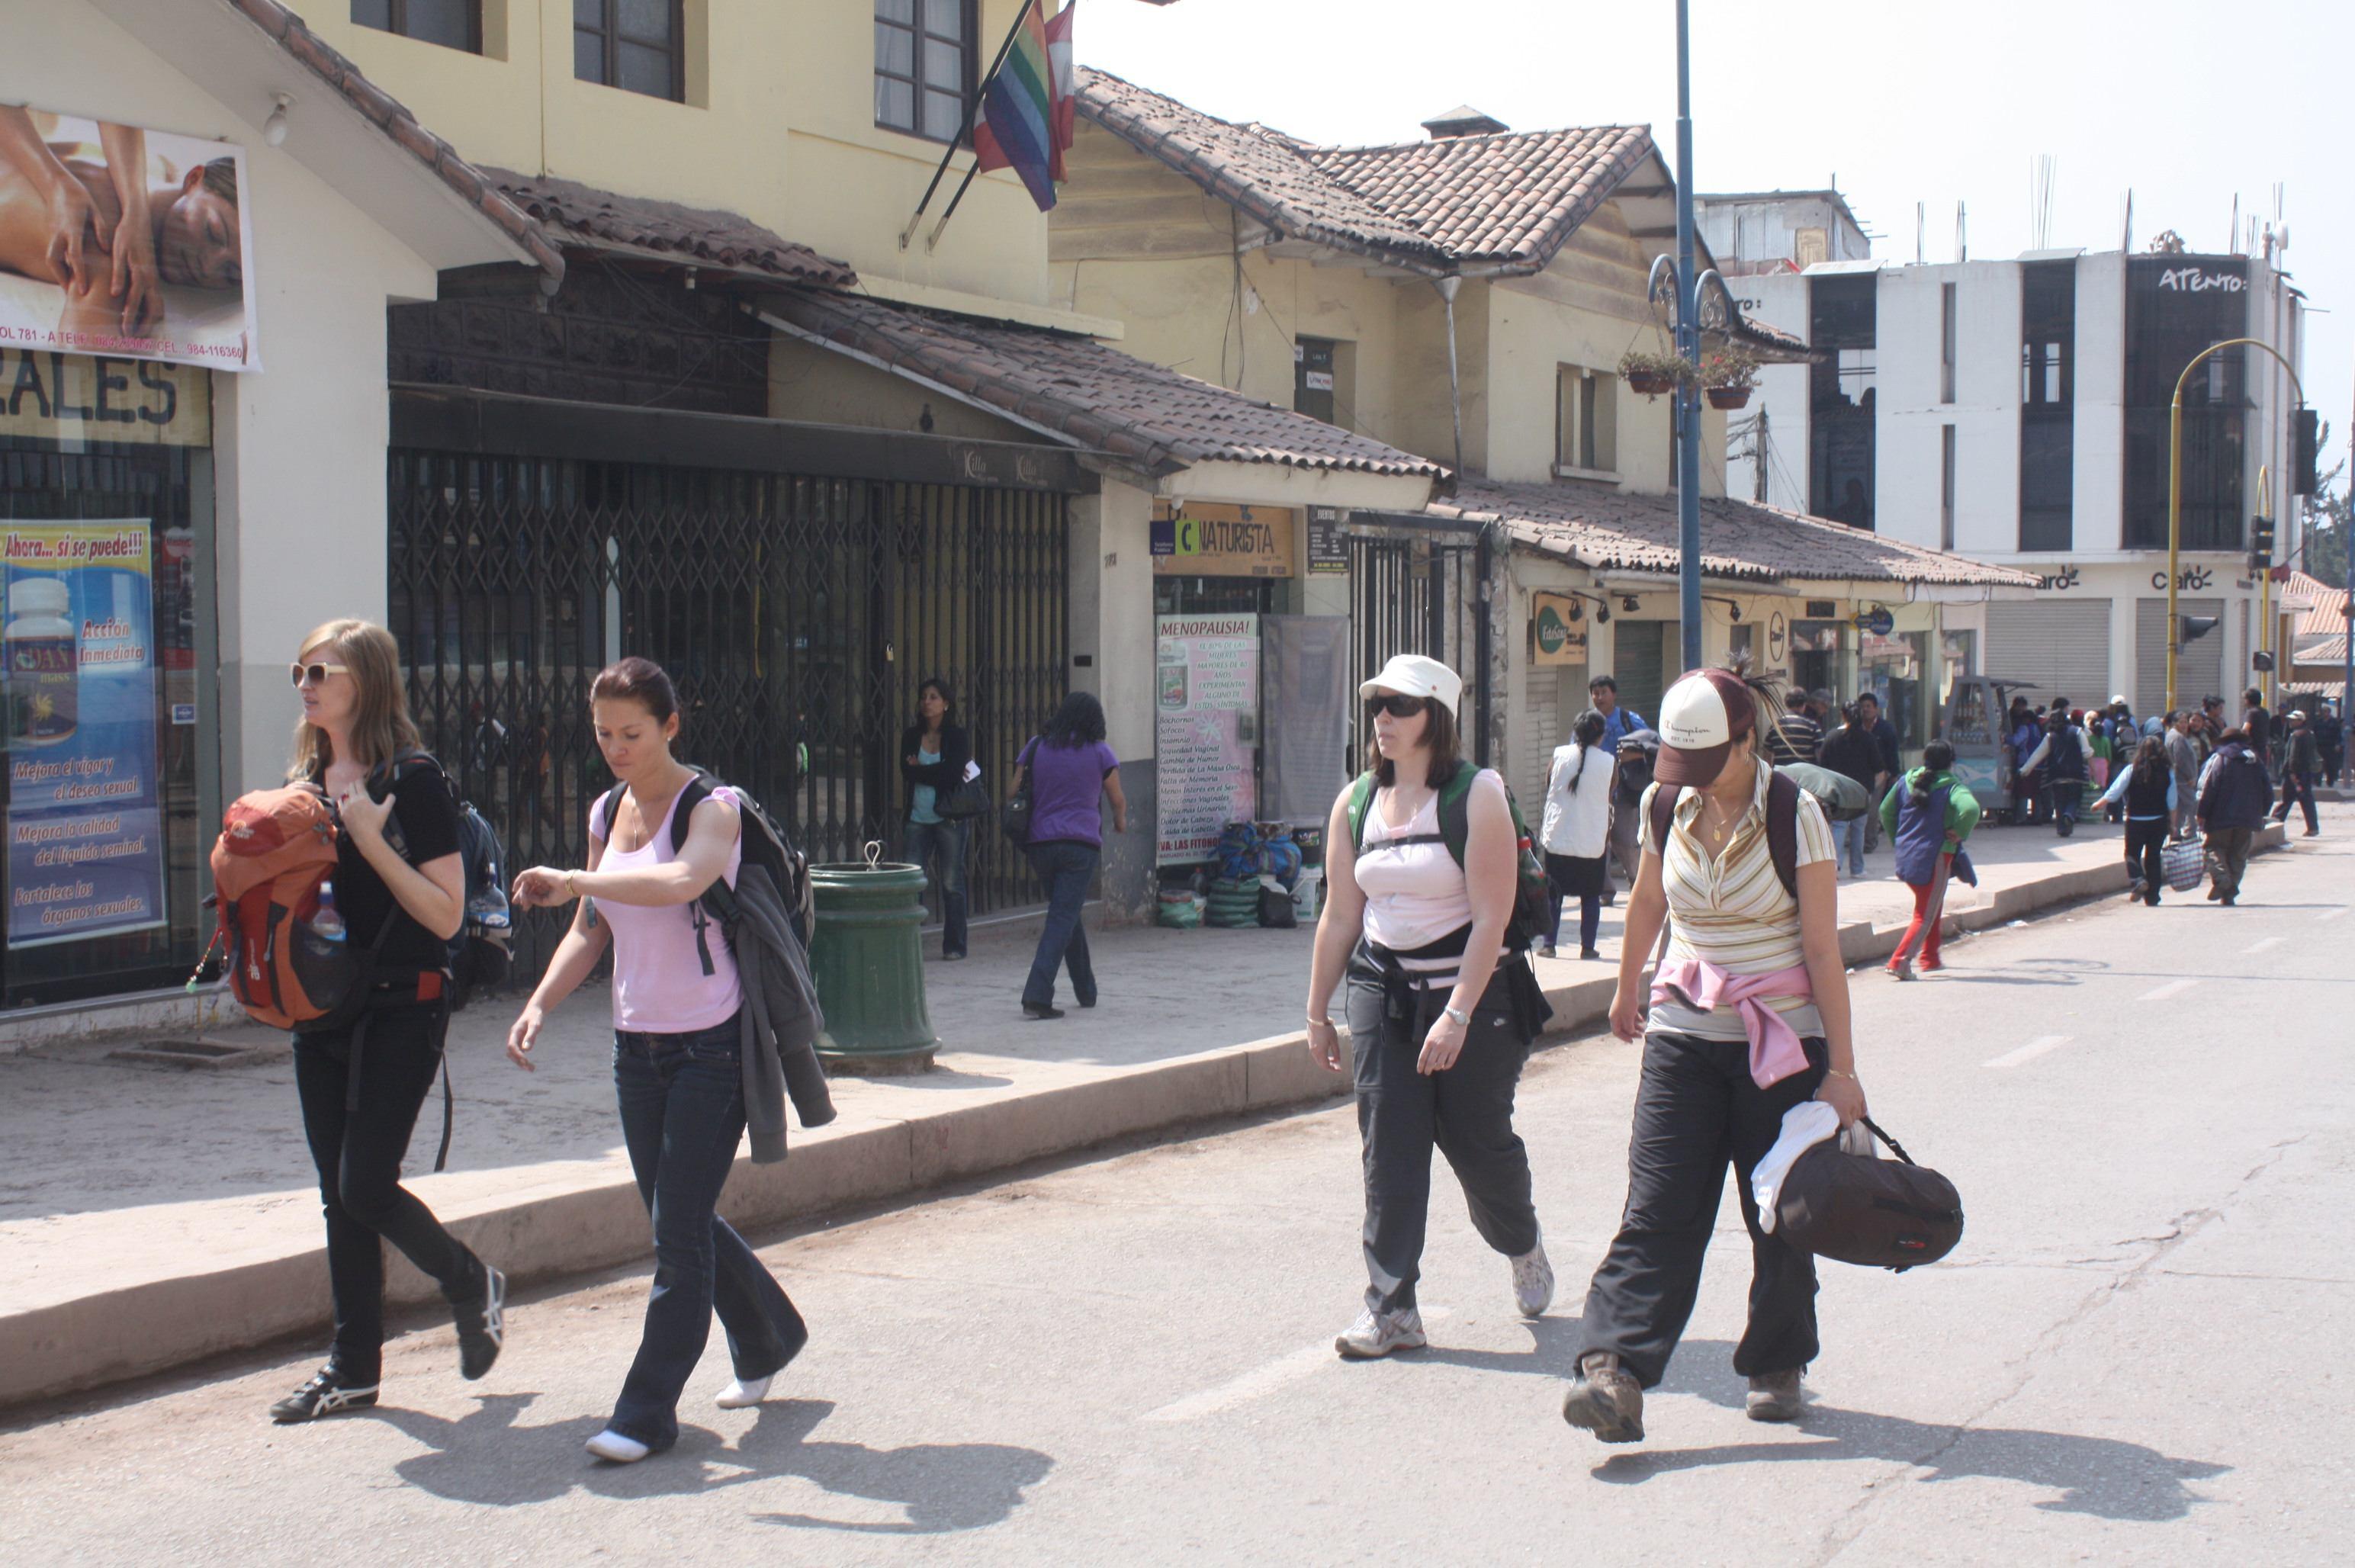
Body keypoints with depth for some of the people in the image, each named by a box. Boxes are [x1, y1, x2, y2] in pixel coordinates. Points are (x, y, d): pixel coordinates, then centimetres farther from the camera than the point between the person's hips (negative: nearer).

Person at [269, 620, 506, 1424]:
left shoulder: (414, 781, -11)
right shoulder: (304, 784, 11)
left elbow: (446, 913, -15)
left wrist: (372, 841, -20)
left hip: (401, 1008, -7)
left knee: (366, 1186, -10)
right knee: (338, 1194, 9)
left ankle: (473, 1286, 16)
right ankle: (353, 1366, 17)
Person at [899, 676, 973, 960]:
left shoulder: (958, 737, 1)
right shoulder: (912, 736, 11)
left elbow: (953, 773, -13)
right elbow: (906, 771, -3)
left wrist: (920, 770, -6)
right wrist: (937, 773, -12)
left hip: (949, 817, -3)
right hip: (919, 818, 3)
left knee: (951, 883, 1)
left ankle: (954, 945, 9)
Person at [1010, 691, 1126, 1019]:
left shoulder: (1037, 747, 7)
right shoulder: (1099, 753, 1)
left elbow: (1015, 792, 6)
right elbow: (1118, 799, 11)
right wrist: (1120, 821, 33)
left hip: (1041, 844, 4)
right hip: (1081, 844, -4)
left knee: (1067, 916, 19)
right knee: (1063, 920, -7)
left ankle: (1087, 991, 28)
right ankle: (1036, 996, -19)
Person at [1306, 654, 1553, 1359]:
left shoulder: (1477, 796, -10)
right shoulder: (1355, 804, 4)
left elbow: (1492, 916, -15)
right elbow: (1339, 916, 11)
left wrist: (1457, 1015, -21)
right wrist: (1318, 1011, 12)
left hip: (1473, 991, -4)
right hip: (1382, 991, 4)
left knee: (1479, 1141, 7)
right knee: (1388, 1151, -3)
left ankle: (1522, 1245, 38)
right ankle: (1391, 1307, 2)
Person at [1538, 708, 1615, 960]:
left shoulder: (1560, 755, -3)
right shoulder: (1609, 762, -3)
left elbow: (1548, 788, 7)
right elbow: (1609, 801, 6)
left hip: (1557, 837, 0)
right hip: (1592, 841, 0)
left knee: (1553, 893, 7)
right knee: (1590, 896, 8)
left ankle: (1549, 945, 4)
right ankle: (1587, 947, 7)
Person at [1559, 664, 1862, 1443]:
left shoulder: (1795, 815, -11)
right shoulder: (1666, 806, 2)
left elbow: (1822, 949, -11)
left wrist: (1840, 1067, -11)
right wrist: (1626, 990, 31)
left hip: (1782, 1038, -3)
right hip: (1685, 1033, 3)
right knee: (1658, 1209, -7)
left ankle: (1776, 1366, 23)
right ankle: (1614, 1371, -16)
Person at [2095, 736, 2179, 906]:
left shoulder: (2131, 770, -8)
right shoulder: (2168, 772, -2)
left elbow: (2114, 793, -5)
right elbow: (2172, 802, -1)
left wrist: (2099, 804, 12)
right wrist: (2173, 822, 9)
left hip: (2136, 820, -2)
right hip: (2159, 821, 2)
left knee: (2132, 853, 12)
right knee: (2153, 857, 10)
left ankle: (2138, 880, -15)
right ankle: (2152, 897, 10)